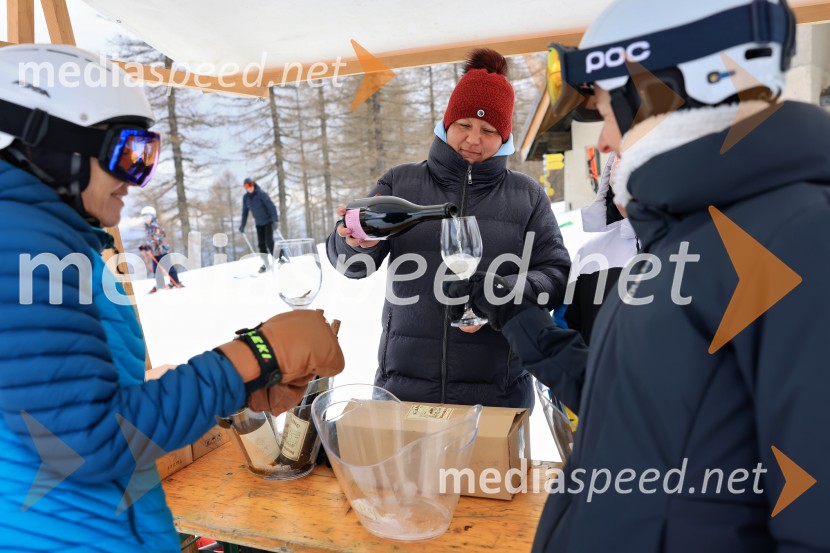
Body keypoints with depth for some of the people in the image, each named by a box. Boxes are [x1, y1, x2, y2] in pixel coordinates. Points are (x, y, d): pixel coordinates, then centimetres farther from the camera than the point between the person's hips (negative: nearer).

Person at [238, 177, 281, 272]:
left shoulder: (261, 194, -18)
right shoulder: (245, 197, -1)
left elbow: (271, 206, -22)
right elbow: (245, 211, 9)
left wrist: (275, 220, -31)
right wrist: (242, 225, 9)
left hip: (269, 220, -5)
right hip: (259, 223, 5)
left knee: (269, 241, -15)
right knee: (261, 243, 0)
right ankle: (266, 263, 7)